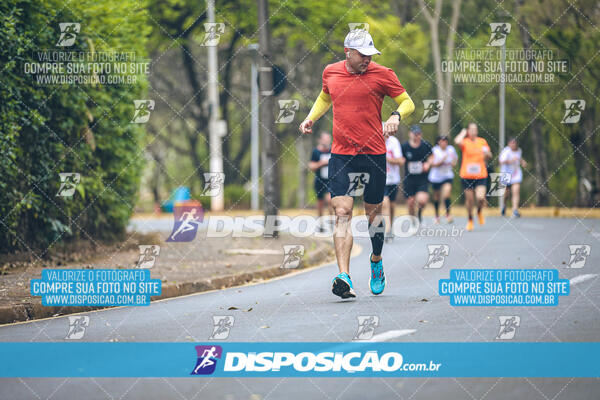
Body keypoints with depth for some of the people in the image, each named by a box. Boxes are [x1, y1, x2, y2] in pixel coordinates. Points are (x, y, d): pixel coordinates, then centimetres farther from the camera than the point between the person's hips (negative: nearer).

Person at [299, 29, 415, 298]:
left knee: (373, 213, 10)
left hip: (374, 154, -1)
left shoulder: (381, 74, -3)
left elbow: (407, 102, 4)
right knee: (342, 213, -12)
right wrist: (311, 118, 11)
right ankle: (344, 278, -21)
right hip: (341, 155, 1)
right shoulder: (330, 73, 6)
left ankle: (376, 261, 39)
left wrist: (396, 115, -16)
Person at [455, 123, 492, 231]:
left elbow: (489, 156, 16)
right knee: (469, 199, 4)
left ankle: (480, 212, 17)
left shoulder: (482, 142, 7)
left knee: (480, 198, -16)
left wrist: (487, 153, -8)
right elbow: (457, 141, -26)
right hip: (466, 176, -1)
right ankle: (470, 220, 24)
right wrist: (463, 133, -8)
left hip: (481, 175, 1)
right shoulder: (465, 142, -2)